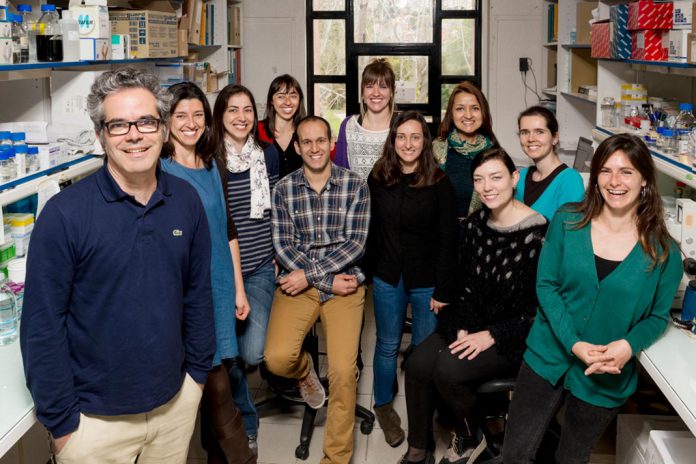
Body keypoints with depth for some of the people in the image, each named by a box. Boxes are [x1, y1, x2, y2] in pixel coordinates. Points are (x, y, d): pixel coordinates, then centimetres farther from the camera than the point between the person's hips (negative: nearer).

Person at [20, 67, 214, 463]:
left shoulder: (186, 201, -3)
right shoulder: (65, 214, -16)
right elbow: (43, 325, -13)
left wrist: (199, 370, 9)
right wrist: (60, 421, -10)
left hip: (176, 401, 4)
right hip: (96, 417, -4)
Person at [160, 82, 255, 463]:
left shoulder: (210, 166, 10)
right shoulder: (158, 171, -8)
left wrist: (238, 288, 13)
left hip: (219, 285, 5)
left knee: (210, 376, 13)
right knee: (216, 384, 0)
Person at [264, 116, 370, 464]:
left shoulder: (355, 186, 0)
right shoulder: (284, 189, 3)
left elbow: (356, 244, -5)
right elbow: (283, 246, -2)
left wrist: (309, 274, -12)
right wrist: (329, 281, -11)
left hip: (345, 282, -1)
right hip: (297, 283, 1)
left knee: (342, 371, -12)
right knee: (277, 358, -20)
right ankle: (304, 371, 20)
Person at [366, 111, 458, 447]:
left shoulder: (439, 183, -7)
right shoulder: (377, 179, 1)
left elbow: (448, 239, -8)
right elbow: (370, 230, 5)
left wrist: (443, 290, -10)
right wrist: (368, 270, 0)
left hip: (426, 280, -2)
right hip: (387, 277, 2)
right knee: (387, 346, 12)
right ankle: (383, 405, 33)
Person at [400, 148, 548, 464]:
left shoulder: (537, 235, -18)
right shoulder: (474, 225, 3)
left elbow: (537, 309, -16)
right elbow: (466, 287, 10)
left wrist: (491, 336, -19)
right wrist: (463, 328, -5)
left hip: (513, 336, -6)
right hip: (472, 323, 6)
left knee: (448, 370, -25)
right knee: (417, 365, -14)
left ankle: (470, 439, 5)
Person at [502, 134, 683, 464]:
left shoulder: (663, 252, -8)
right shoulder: (567, 223, -6)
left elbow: (658, 317, 1)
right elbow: (546, 285, -7)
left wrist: (629, 346, -21)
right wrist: (575, 344, -19)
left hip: (605, 381, 0)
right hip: (548, 359, 1)